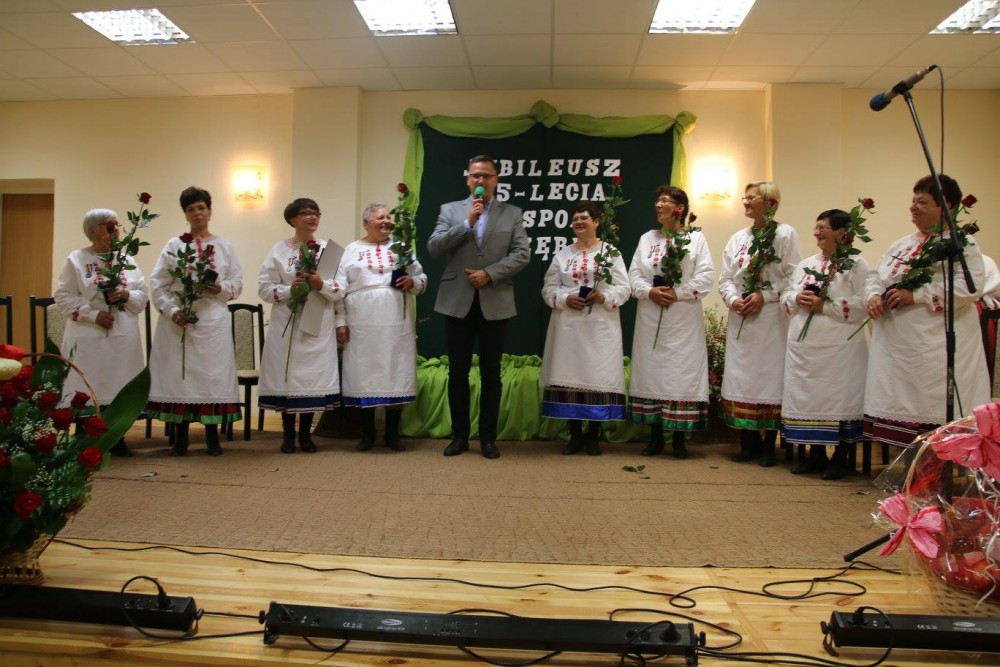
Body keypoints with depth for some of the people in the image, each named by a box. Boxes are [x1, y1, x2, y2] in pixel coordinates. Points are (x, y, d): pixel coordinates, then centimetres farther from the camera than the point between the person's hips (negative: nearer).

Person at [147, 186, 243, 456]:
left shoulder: (223, 246, 10)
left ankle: (212, 435, 10)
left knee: (213, 374, 0)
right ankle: (180, 437, 10)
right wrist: (171, 310, -11)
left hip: (213, 321, 0)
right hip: (178, 321, 0)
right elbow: (158, 283, 2)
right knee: (179, 373, 0)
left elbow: (237, 283, 8)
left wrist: (221, 289, -12)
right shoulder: (174, 245, 7)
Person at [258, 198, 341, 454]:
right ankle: (288, 434, 13)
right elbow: (264, 288, -2)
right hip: (287, 324, -1)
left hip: (319, 324, 1)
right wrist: (289, 289, -16)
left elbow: (341, 287, 2)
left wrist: (323, 285, -16)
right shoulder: (279, 250, 3)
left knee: (314, 374, 2)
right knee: (287, 375, 0)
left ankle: (306, 433, 15)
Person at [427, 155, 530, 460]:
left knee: (491, 374, 5)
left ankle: (488, 437, 16)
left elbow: (521, 254, -2)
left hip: (495, 304, 0)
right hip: (457, 302, 1)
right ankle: (460, 435, 18)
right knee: (458, 372, 6)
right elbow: (433, 248, -3)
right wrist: (467, 223, -12)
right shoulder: (450, 210, 8)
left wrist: (490, 273, -14)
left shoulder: (513, 213, 7)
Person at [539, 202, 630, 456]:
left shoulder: (611, 252, 6)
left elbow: (624, 288, 0)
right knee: (569, 375, 1)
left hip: (600, 327, -2)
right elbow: (548, 288, 9)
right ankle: (575, 435, 11)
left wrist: (604, 296, -18)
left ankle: (593, 435, 10)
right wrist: (565, 299, -10)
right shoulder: (562, 255, 13)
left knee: (598, 375, -2)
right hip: (568, 326, 2)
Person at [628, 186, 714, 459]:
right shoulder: (647, 239, 13)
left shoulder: (696, 238, 3)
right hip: (650, 319, 3)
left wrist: (677, 294, -15)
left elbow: (706, 277, -6)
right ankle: (655, 436, 13)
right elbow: (634, 276, 6)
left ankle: (679, 439, 7)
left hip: (683, 319, -3)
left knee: (681, 372, -2)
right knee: (651, 370, 4)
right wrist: (650, 292, -12)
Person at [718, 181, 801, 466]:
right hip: (741, 319, 5)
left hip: (772, 320, -5)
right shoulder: (737, 238, 14)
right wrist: (733, 299, -7)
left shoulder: (785, 234, -1)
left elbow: (794, 277, -8)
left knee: (770, 377, -1)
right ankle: (749, 441, 15)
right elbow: (725, 279, 11)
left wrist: (765, 296, -15)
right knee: (740, 378, 4)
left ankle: (769, 443, 9)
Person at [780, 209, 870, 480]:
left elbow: (863, 304, -14)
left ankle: (840, 458, 11)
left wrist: (824, 306, -17)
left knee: (838, 400, -2)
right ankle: (816, 454, 21)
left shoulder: (856, 264, -3)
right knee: (808, 398, 9)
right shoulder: (806, 264, 17)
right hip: (804, 346, 6)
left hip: (839, 348, -6)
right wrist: (797, 299, -7)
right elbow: (786, 296, 15)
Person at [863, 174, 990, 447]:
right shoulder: (903, 244, 17)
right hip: (896, 345, 7)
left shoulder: (963, 244, -4)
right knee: (902, 409, 11)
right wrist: (873, 296, -5)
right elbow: (876, 274, 18)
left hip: (937, 349, -7)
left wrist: (915, 295, -20)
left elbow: (969, 287, -18)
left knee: (936, 418, -5)